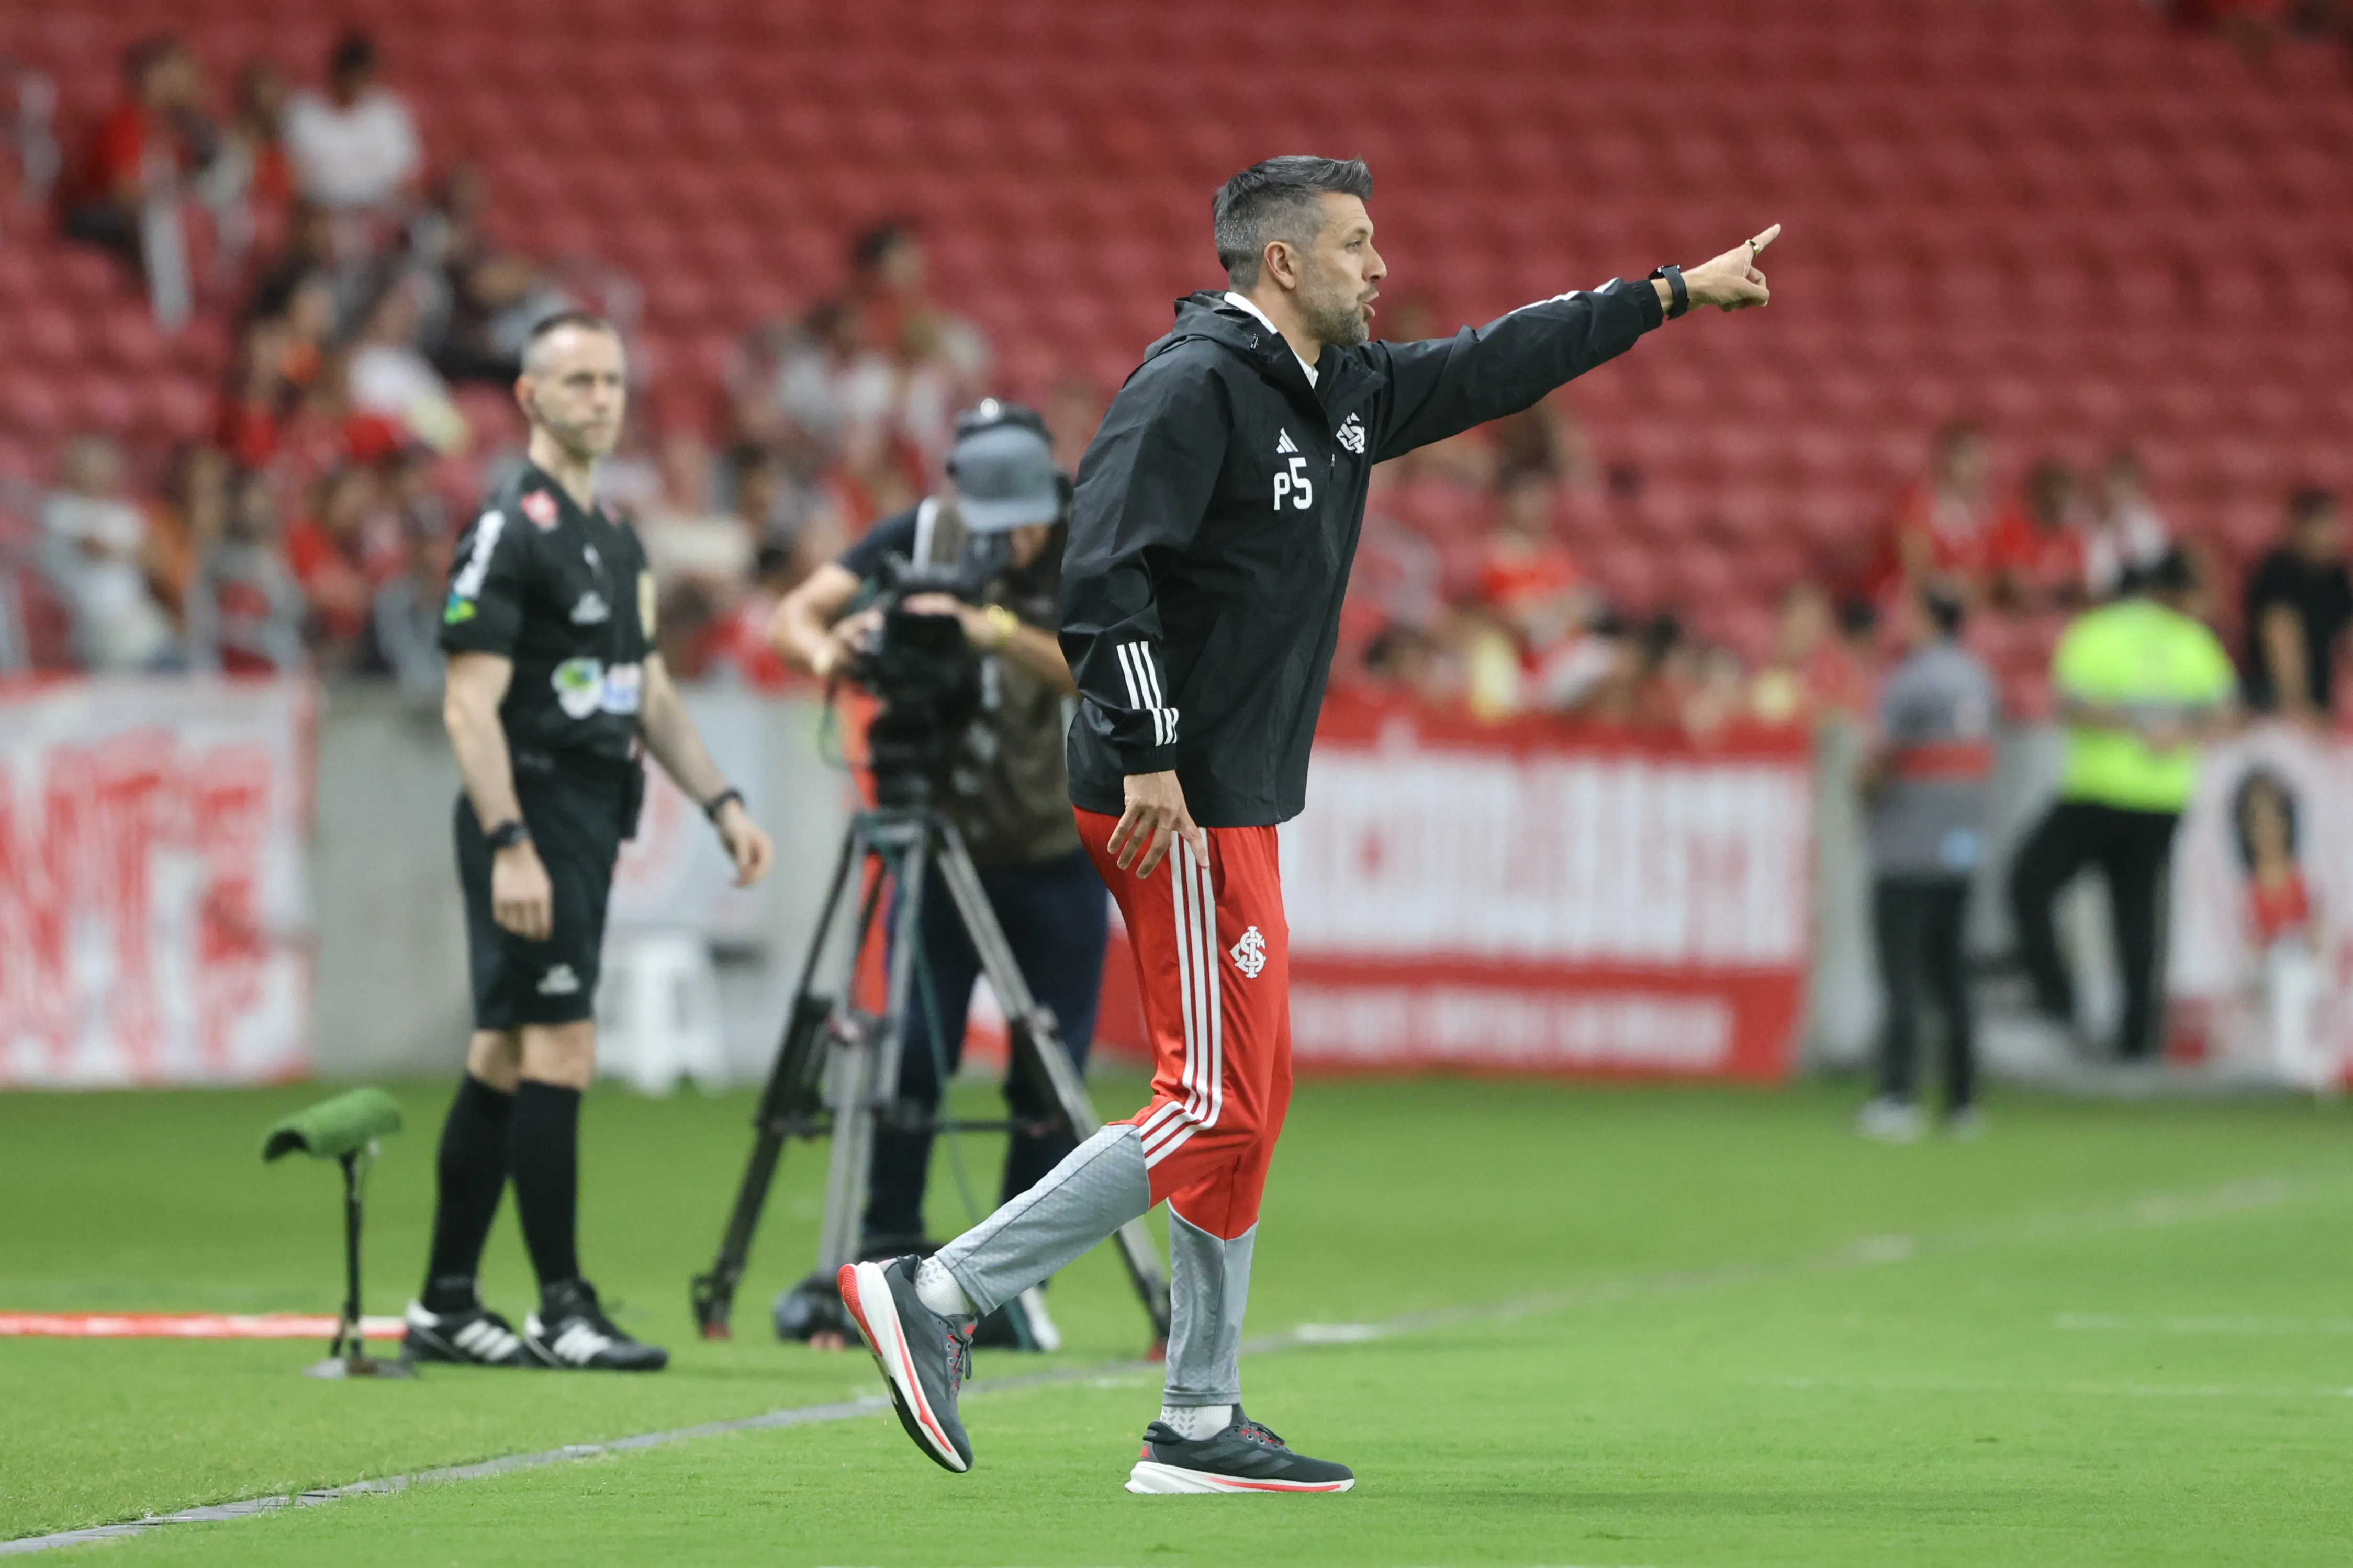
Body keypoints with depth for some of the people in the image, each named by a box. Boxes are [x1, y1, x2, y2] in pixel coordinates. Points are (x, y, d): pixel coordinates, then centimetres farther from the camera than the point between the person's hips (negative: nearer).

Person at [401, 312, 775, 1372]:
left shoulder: (615, 540, 17)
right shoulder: (511, 530, -11)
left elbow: (648, 690, 25)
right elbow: (470, 704, -16)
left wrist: (722, 805, 16)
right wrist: (509, 845, -24)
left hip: (591, 824, 9)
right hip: (530, 819, -9)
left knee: (503, 1061, 11)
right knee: (558, 1052, -11)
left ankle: (445, 1305, 15)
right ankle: (562, 1311, -10)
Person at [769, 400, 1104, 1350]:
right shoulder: (921, 539, -7)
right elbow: (797, 615, -11)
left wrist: (997, 632, -44)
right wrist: (829, 652, -35)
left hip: (1058, 855, -1)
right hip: (942, 849, 1)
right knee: (915, 1053, -9)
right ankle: (886, 1260, 2)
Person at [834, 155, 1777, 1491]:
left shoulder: (1344, 393, 15)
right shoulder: (1195, 385, -13)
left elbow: (1494, 368, 27)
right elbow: (1103, 569, -21)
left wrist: (1676, 293, 29)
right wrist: (1150, 757, -24)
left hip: (1237, 801, 10)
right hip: (1176, 804, -10)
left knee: (1254, 1095, 10)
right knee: (1217, 1108, -12)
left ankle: (1200, 1426, 14)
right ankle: (936, 1295, -10)